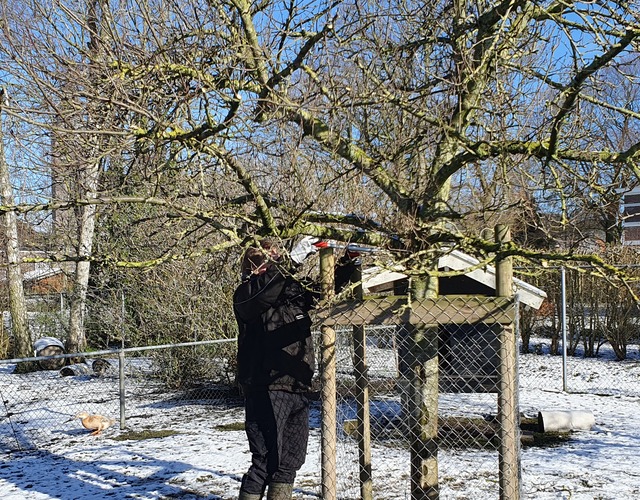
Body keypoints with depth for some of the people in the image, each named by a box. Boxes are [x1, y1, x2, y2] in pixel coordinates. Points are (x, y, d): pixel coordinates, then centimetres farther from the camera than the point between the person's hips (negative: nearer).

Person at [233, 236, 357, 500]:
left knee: (291, 459, 14)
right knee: (267, 461, -9)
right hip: (266, 390, -8)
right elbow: (260, 290, -28)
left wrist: (348, 262, 11)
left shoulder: (295, 290, 15)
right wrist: (293, 260, -33)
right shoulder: (246, 295, -5)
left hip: (298, 389, 8)